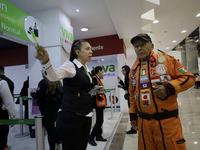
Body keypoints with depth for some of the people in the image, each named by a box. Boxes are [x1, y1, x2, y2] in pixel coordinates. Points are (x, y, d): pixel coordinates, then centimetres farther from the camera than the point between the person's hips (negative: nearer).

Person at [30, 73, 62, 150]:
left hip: (46, 109, -7)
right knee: (52, 126, 24)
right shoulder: (57, 82, 4)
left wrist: (32, 93, 2)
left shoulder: (43, 82, -15)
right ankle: (58, 143, 33)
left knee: (49, 129, 4)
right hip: (54, 107, 7)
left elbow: (38, 95, -19)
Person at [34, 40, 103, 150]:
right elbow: (54, 76, -31)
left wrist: (94, 91, 5)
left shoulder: (86, 70, 13)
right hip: (70, 117, -8)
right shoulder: (71, 65, -11)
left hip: (86, 117, 8)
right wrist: (45, 61, -50)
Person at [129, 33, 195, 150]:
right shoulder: (134, 69, 9)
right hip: (144, 122, 4)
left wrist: (169, 88, -19)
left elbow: (188, 77, -3)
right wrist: (133, 114, 14)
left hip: (168, 120, -4)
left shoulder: (166, 60, -3)